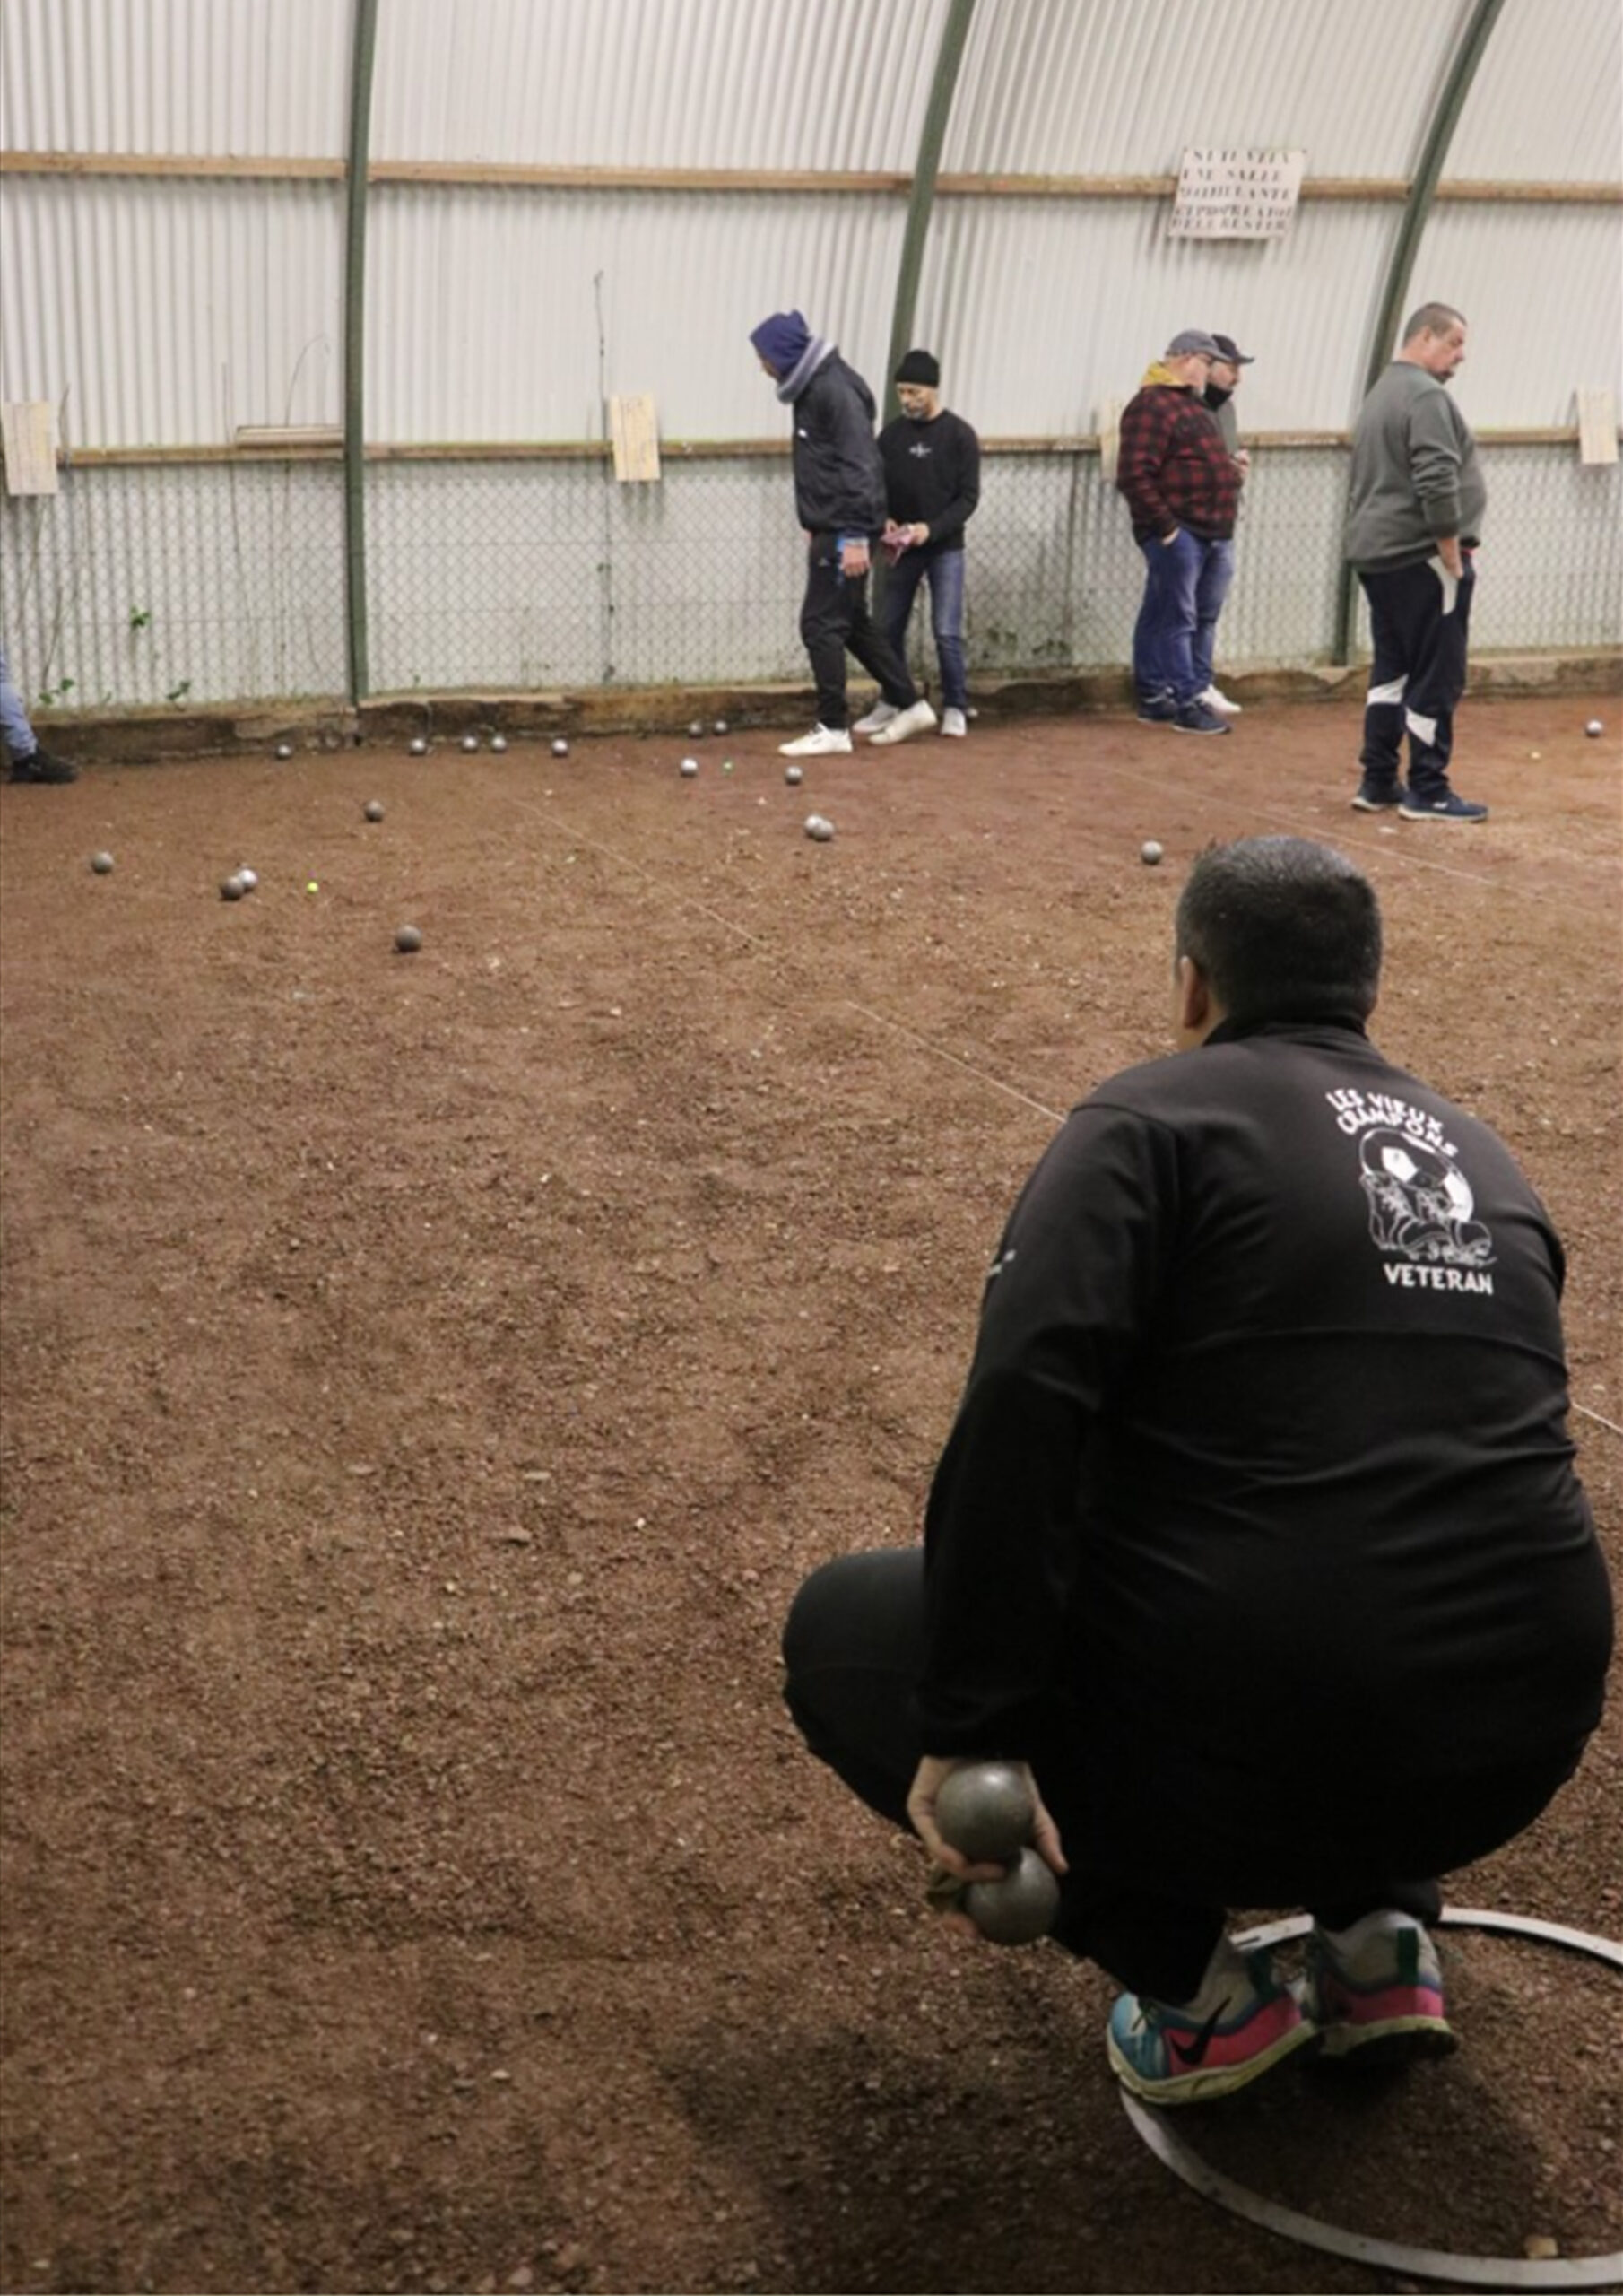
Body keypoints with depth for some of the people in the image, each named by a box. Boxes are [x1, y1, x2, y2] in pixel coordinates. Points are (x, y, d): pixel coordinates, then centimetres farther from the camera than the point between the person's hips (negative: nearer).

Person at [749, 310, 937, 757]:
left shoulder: (836, 389, -18)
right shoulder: (810, 387, 13)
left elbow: (860, 466, -22)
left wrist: (855, 536, -24)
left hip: (845, 531, -10)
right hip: (830, 528, 10)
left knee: (821, 624, -6)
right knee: (851, 621, 15)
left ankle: (832, 728, 2)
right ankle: (910, 705, 23)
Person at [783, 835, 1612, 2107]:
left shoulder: (1156, 1119, -1)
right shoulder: (1481, 1156, 19)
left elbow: (1023, 1408, -18)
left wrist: (967, 1731, -15)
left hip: (1247, 1746, -6)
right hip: (1512, 1751, 7)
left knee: (844, 1630, 16)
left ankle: (1195, 1985, 10)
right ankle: (1380, 1927, 19)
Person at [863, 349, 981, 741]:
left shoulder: (959, 435, -6)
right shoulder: (892, 433, 4)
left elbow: (968, 497, -8)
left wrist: (931, 528, -20)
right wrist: (883, 520, -12)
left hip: (945, 548, -3)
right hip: (902, 549, 4)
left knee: (947, 631, -8)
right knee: (890, 627, 5)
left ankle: (955, 707, 3)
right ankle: (891, 702, 18)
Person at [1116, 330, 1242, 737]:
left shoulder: (1188, 402, 20)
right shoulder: (1151, 405, -12)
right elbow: (1134, 475, -20)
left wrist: (1228, 463, 15)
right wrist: (1164, 526, -20)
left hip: (1206, 531, 10)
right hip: (1177, 531, -10)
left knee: (1160, 617, 12)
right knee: (1178, 619, -6)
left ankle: (1153, 697, 17)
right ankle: (1188, 705, -5)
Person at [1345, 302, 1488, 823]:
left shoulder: (1380, 395, 19)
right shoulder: (1425, 395, -13)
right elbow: (1437, 484, -23)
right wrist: (1453, 555, -16)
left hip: (1375, 554, 10)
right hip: (1419, 557, -10)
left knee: (1391, 668, 13)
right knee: (1436, 677, -5)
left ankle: (1378, 782, 14)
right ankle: (1427, 792, -1)